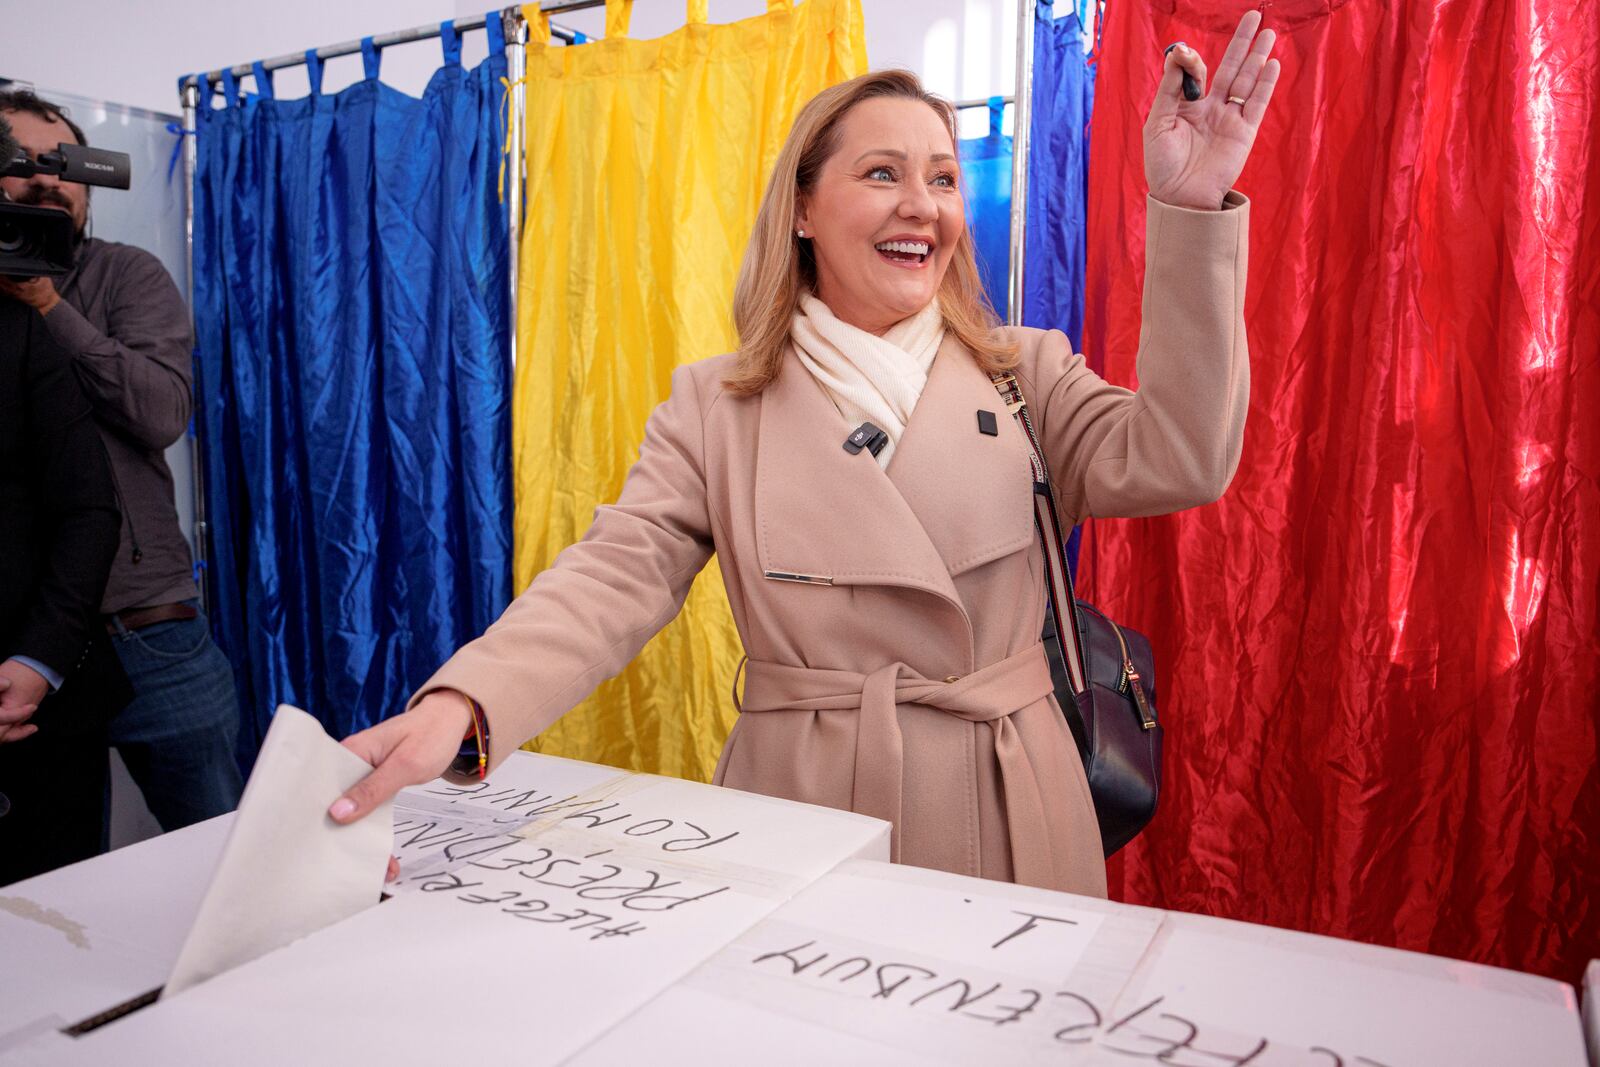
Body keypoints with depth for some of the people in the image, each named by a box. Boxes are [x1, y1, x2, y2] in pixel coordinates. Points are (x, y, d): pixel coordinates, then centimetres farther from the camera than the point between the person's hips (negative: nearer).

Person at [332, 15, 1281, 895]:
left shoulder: (1026, 372, 5)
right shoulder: (713, 408, 1)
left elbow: (1176, 463, -9)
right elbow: (620, 574, -10)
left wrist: (1192, 210, -15)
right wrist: (459, 706, -28)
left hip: (1008, 819, 2)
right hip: (801, 808, -1)